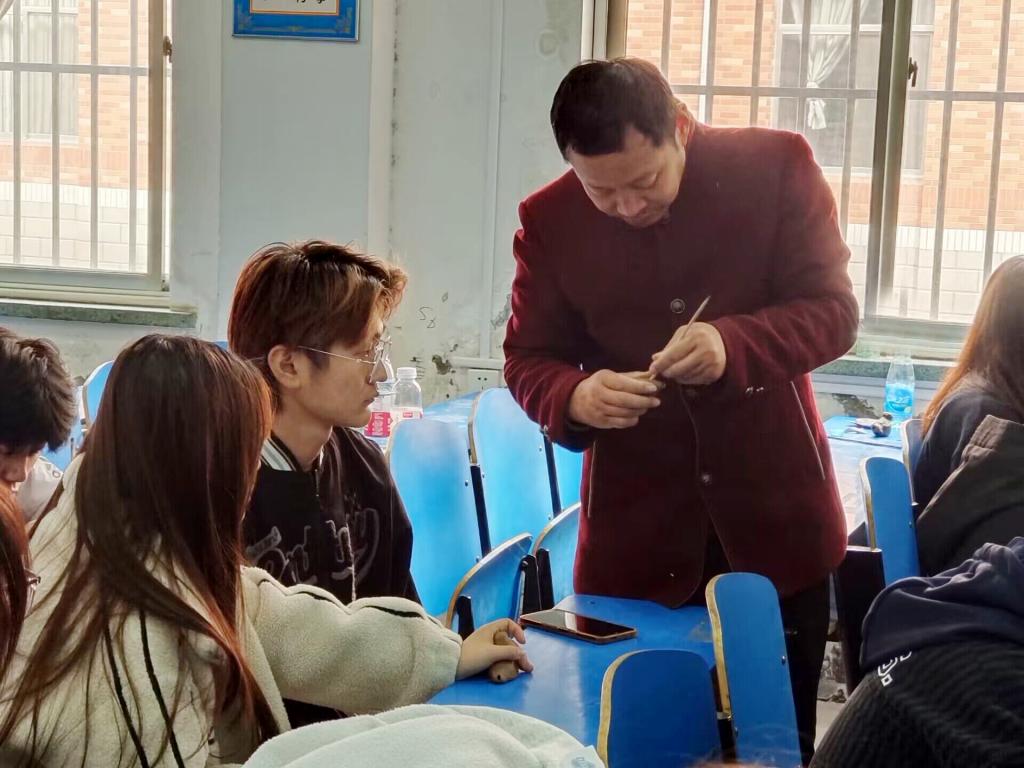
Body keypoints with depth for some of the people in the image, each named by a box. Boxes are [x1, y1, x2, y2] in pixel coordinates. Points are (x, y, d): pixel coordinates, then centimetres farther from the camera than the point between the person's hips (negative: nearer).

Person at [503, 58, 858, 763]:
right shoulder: (549, 220, -5)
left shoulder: (777, 167, -9)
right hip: (634, 526, 1)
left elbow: (835, 311, -8)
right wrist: (575, 397, -24)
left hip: (774, 508, 0)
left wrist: (735, 343, -28)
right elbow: (527, 360, 1)